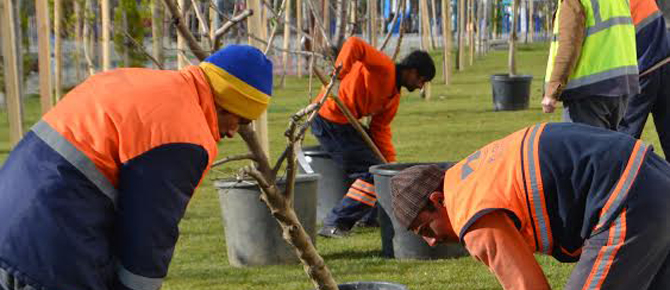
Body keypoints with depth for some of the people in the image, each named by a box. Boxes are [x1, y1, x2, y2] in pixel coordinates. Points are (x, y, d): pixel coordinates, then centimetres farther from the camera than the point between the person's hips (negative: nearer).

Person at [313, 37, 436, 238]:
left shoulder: (394, 97, 15)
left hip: (345, 121, 10)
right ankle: (334, 225, -9)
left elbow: (380, 129, 15)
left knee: (379, 166, 21)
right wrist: (340, 73, -35)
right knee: (370, 171, -10)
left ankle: (371, 217, 31)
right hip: (329, 119, -10)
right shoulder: (384, 68, -13)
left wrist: (391, 165, 8)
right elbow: (354, 45, -26)